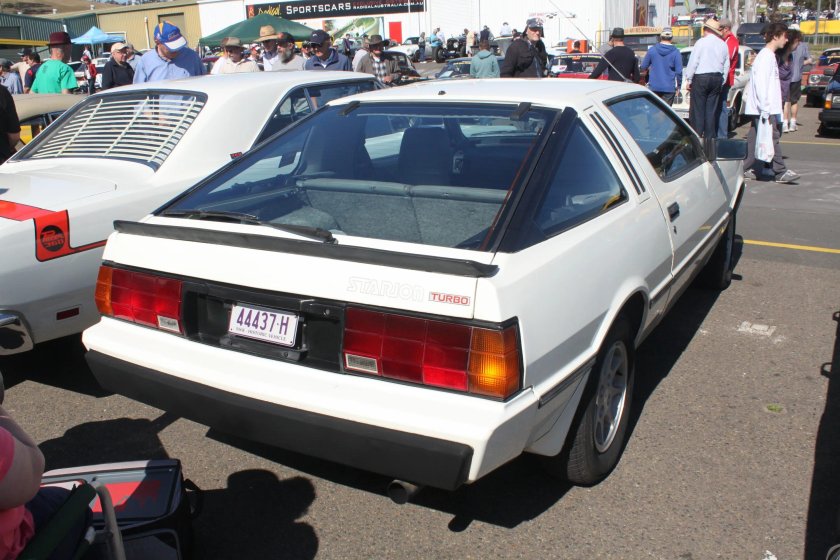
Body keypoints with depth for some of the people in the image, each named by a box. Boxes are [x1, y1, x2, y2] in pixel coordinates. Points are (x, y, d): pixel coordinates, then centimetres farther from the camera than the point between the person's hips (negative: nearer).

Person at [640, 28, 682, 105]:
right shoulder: (675, 52, -5)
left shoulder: (652, 50, -1)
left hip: (654, 87, 1)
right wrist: (678, 86, 6)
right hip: (669, 88, -1)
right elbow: (679, 71, -5)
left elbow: (643, 67, 5)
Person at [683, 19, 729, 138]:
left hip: (701, 78, -5)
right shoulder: (723, 44, 10)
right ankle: (710, 136, 9)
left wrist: (689, 80, -2)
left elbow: (693, 62, -8)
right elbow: (726, 66, 12)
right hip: (717, 78, 5)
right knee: (712, 110, 8)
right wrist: (721, 81, 18)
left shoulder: (701, 42, -6)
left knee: (697, 110, -2)